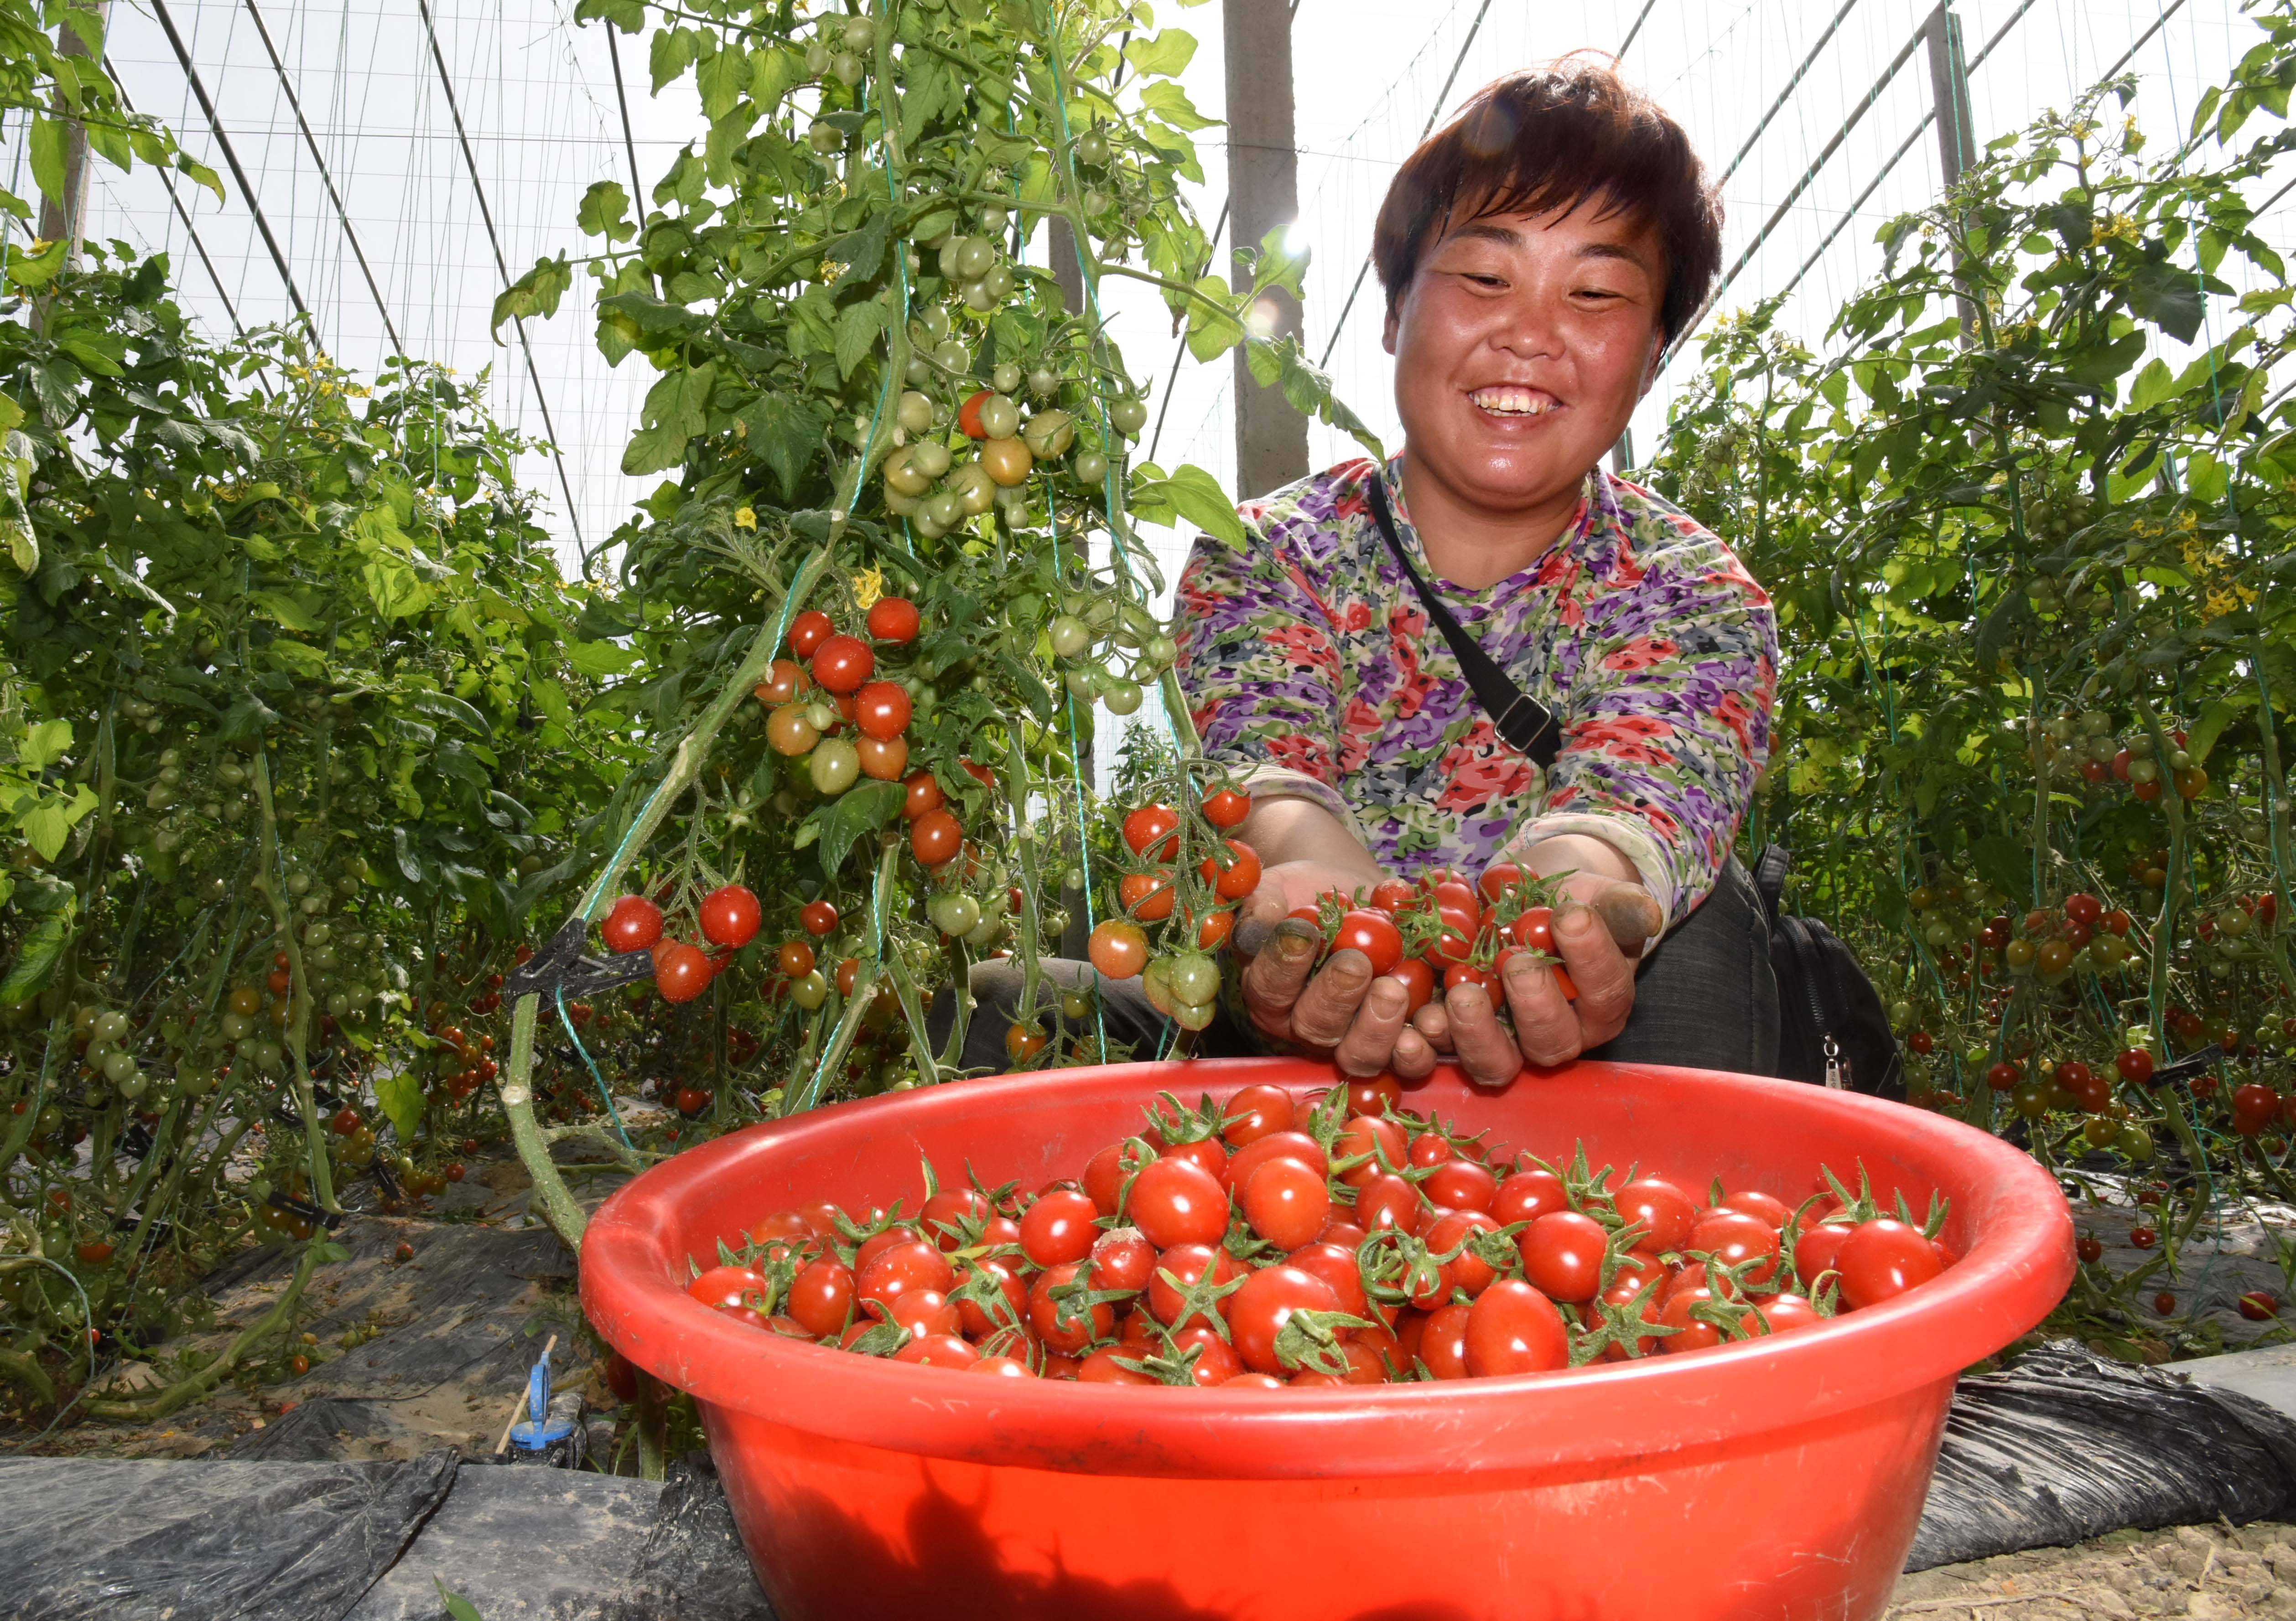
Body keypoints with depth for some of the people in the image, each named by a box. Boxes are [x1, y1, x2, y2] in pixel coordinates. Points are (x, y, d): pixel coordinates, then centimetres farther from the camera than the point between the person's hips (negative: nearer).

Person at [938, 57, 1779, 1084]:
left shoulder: (1696, 594, -3)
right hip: (1291, 1035, 1)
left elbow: (1637, 793, -25)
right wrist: (1318, 889, -48)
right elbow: (1257, 768, -22)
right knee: (1002, 1012, -22)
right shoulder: (1261, 554, -3)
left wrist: (1570, 886, -51)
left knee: (1697, 917, -30)